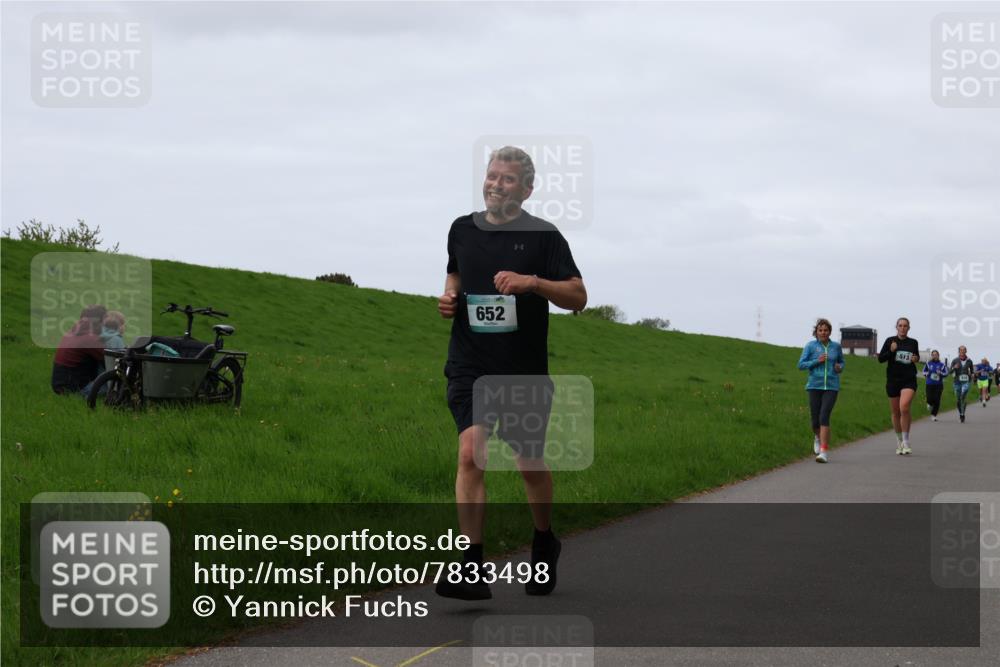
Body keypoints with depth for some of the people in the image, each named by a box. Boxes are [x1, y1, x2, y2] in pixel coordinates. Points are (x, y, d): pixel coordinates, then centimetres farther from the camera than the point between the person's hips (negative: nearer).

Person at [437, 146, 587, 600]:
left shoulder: (544, 236, -2)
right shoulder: (463, 230, 8)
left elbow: (578, 297, -5)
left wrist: (533, 282, -22)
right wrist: (449, 298, 4)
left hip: (523, 372, -1)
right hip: (469, 366, 2)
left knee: (530, 464, 10)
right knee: (471, 454, -16)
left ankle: (544, 545, 38)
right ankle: (472, 570, -19)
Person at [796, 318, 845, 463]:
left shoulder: (836, 346, 6)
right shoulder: (810, 346, 0)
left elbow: (841, 362, 22)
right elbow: (801, 365, -1)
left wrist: (840, 368, 0)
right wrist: (817, 361, -14)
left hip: (831, 387, 0)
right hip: (815, 386, 0)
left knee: (824, 417, -15)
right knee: (815, 419, 5)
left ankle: (824, 452, -17)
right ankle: (818, 437, 41)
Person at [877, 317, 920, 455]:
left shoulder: (913, 342, 6)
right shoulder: (890, 341, 1)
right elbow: (880, 359, 0)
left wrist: (916, 359, 0)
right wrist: (891, 351, -16)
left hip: (909, 380, -1)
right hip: (893, 380, 1)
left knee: (904, 407, -22)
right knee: (896, 412, 8)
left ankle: (906, 443, -15)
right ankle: (899, 442, 26)